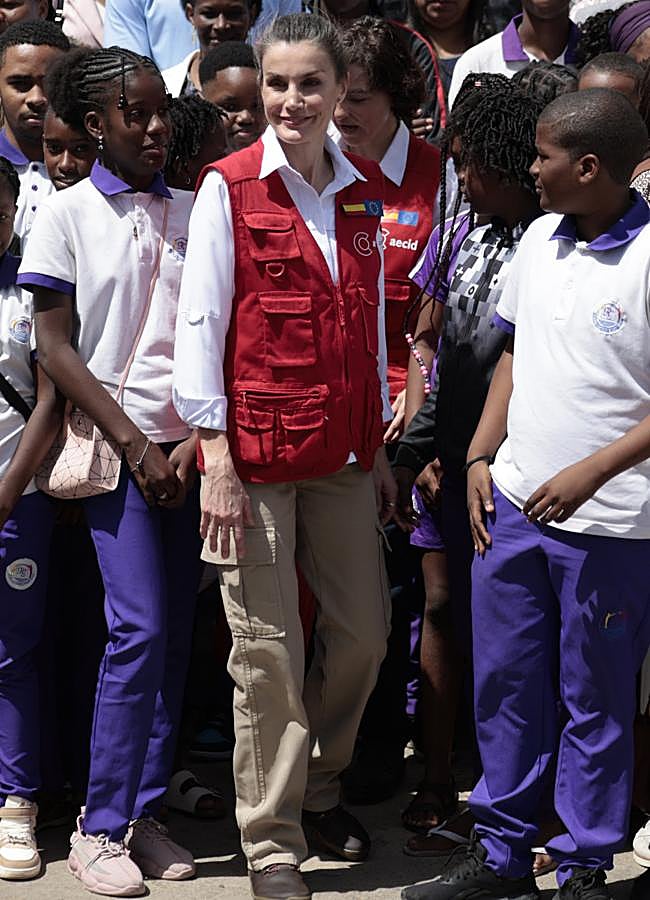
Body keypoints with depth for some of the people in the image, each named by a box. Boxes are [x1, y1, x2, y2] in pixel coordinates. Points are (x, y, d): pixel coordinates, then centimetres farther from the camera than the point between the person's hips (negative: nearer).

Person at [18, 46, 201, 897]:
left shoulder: (191, 212, 10)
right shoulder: (67, 215, 0)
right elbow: (58, 350, -3)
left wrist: (201, 438, -3)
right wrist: (138, 445, -8)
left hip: (190, 444, 4)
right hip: (116, 445, -4)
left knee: (176, 632, 3)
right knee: (139, 628, -11)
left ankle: (144, 813, 13)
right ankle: (99, 828, -1)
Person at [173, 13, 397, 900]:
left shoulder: (364, 192, 9)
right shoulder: (229, 187, -6)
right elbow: (199, 322, -7)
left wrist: (381, 446, 15)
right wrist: (217, 459, -12)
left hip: (345, 452, 5)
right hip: (256, 453, -5)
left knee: (364, 632, 12)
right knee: (268, 649, -1)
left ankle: (318, 787, 35)